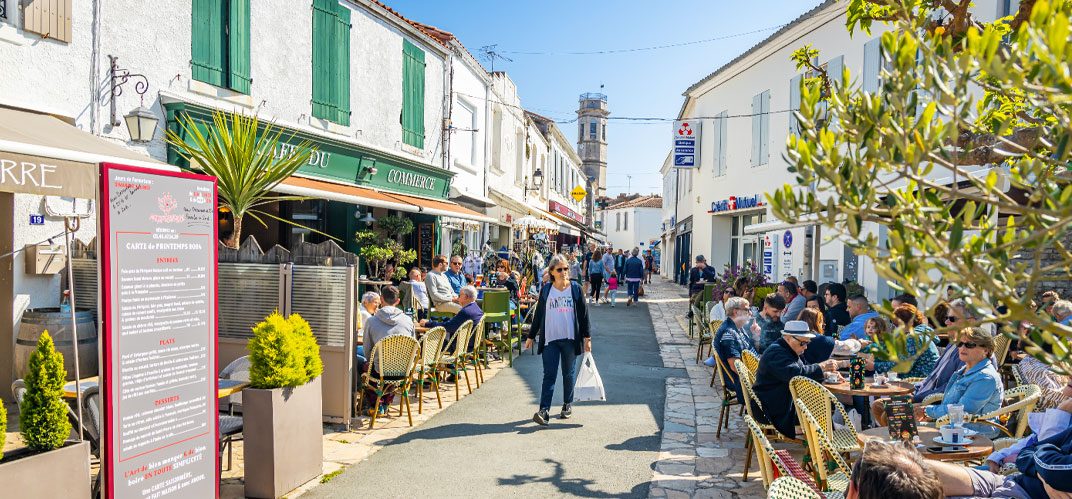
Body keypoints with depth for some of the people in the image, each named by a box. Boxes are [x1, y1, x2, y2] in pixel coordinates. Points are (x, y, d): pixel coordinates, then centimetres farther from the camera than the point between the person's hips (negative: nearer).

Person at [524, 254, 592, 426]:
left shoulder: (576, 289, 2)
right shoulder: (545, 290, 4)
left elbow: (583, 314, 5)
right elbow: (538, 315, 10)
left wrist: (587, 337, 2)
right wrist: (531, 336, 11)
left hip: (570, 339, 0)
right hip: (550, 339, 0)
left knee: (568, 373, 12)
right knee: (549, 375, -7)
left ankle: (567, 404, 28)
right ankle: (544, 410, -12)